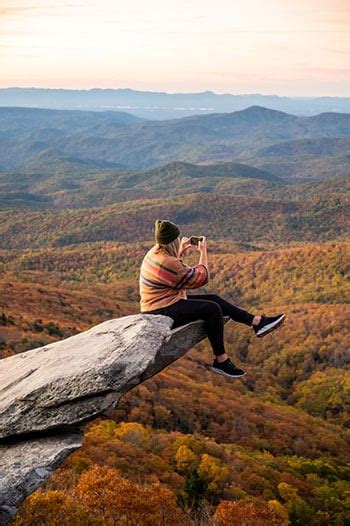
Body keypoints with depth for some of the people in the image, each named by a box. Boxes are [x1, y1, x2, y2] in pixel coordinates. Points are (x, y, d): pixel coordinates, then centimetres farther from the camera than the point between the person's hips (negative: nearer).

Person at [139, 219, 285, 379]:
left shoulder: (155, 252, 5)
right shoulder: (168, 263, -27)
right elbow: (201, 278, -16)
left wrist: (181, 253, 12)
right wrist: (203, 252, -4)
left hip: (161, 304, 11)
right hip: (163, 313, -11)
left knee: (214, 299, 5)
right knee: (212, 309, -18)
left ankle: (256, 321, 5)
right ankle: (220, 361, -8)